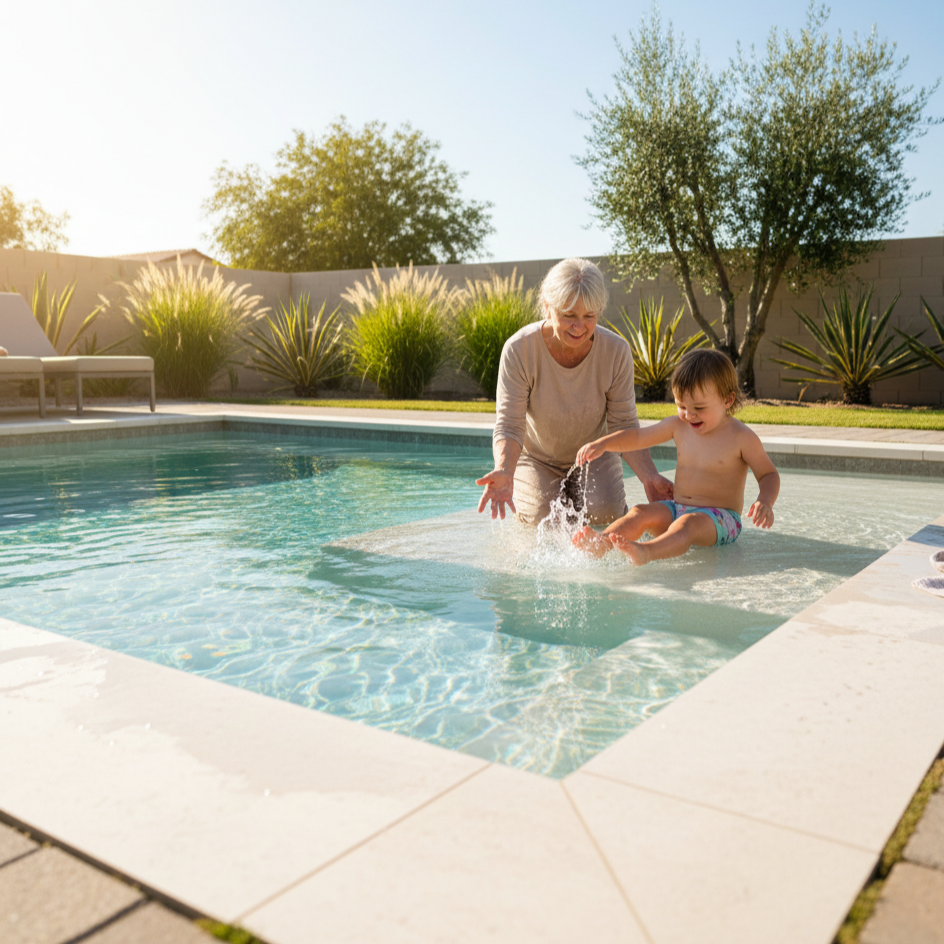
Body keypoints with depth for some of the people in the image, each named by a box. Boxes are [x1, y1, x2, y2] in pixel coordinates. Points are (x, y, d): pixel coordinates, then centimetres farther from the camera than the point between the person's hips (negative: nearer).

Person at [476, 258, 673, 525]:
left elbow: (624, 425, -14)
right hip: (536, 458, -1)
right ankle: (521, 492, 16)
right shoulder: (519, 350, -26)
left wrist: (649, 476, -30)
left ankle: (577, 491, 14)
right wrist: (504, 470, -47)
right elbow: (508, 424, -26)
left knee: (604, 514, -21)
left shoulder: (616, 351, -21)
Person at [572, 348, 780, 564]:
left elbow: (768, 475, -1)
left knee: (688, 524, -38)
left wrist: (765, 501, -22)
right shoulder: (678, 426, 8)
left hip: (720, 518, -6)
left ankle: (645, 553, -67)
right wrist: (602, 444, 0)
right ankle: (601, 543, -47)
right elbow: (637, 437, 15)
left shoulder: (741, 437, -6)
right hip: (677, 509, 6)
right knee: (641, 513, -21)